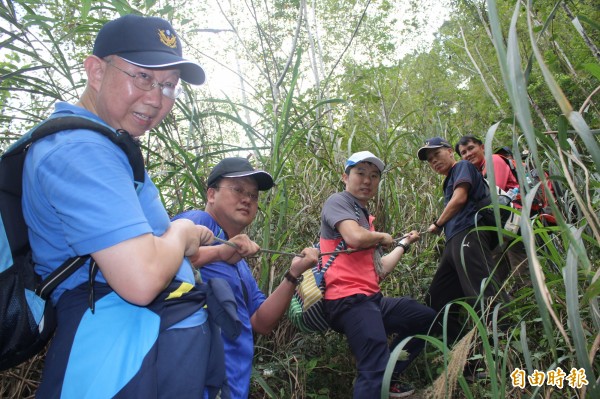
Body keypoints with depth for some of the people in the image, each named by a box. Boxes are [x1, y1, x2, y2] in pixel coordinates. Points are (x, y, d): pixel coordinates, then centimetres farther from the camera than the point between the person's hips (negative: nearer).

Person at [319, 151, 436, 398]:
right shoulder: (338, 201, -3)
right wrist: (383, 237, -2)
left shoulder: (365, 217, 22)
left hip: (372, 299, 10)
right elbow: (354, 237, -24)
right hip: (349, 300, -10)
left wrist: (403, 244, 31)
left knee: (427, 319, 22)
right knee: (376, 370, -24)